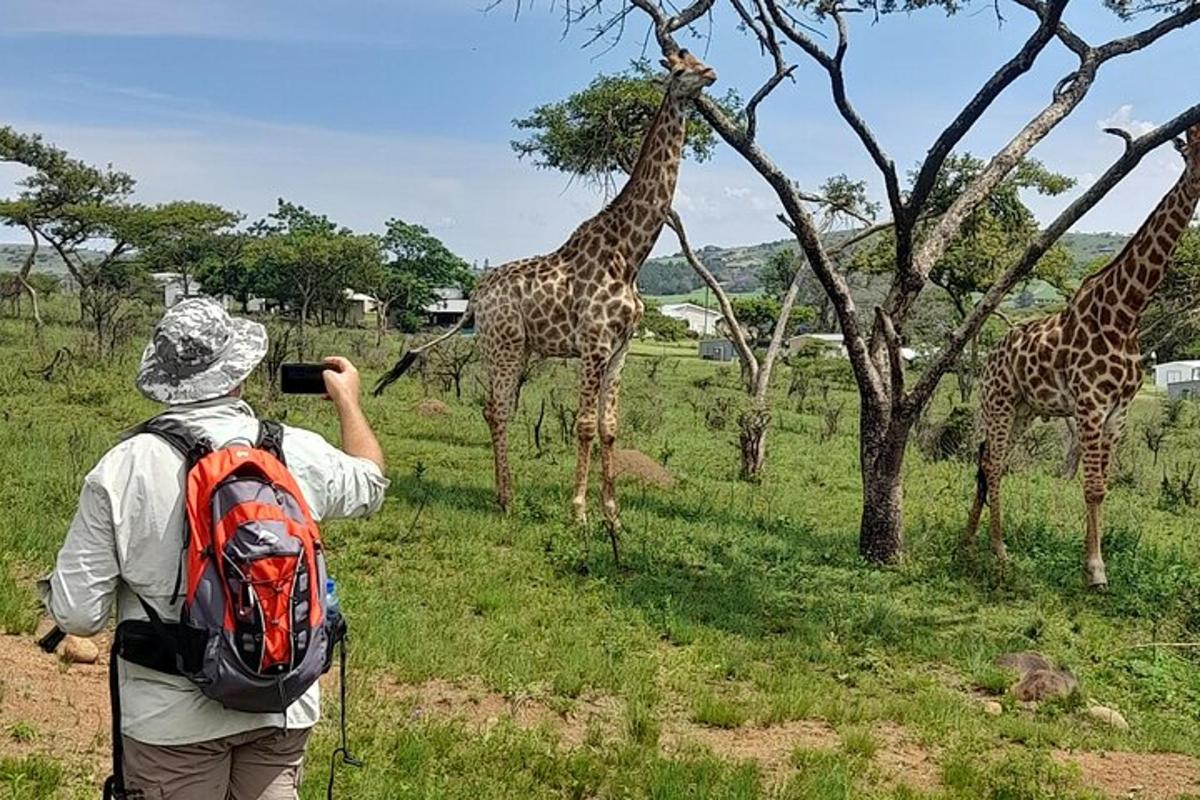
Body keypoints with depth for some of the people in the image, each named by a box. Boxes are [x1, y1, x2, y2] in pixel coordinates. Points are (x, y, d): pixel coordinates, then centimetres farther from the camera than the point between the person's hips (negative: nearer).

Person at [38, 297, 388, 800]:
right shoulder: (301, 453, -9)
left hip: (173, 718, -2)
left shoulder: (120, 470, -15)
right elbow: (369, 486, 15)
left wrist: (54, 588, 13)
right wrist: (347, 400, 30)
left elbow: (78, 615, -12)